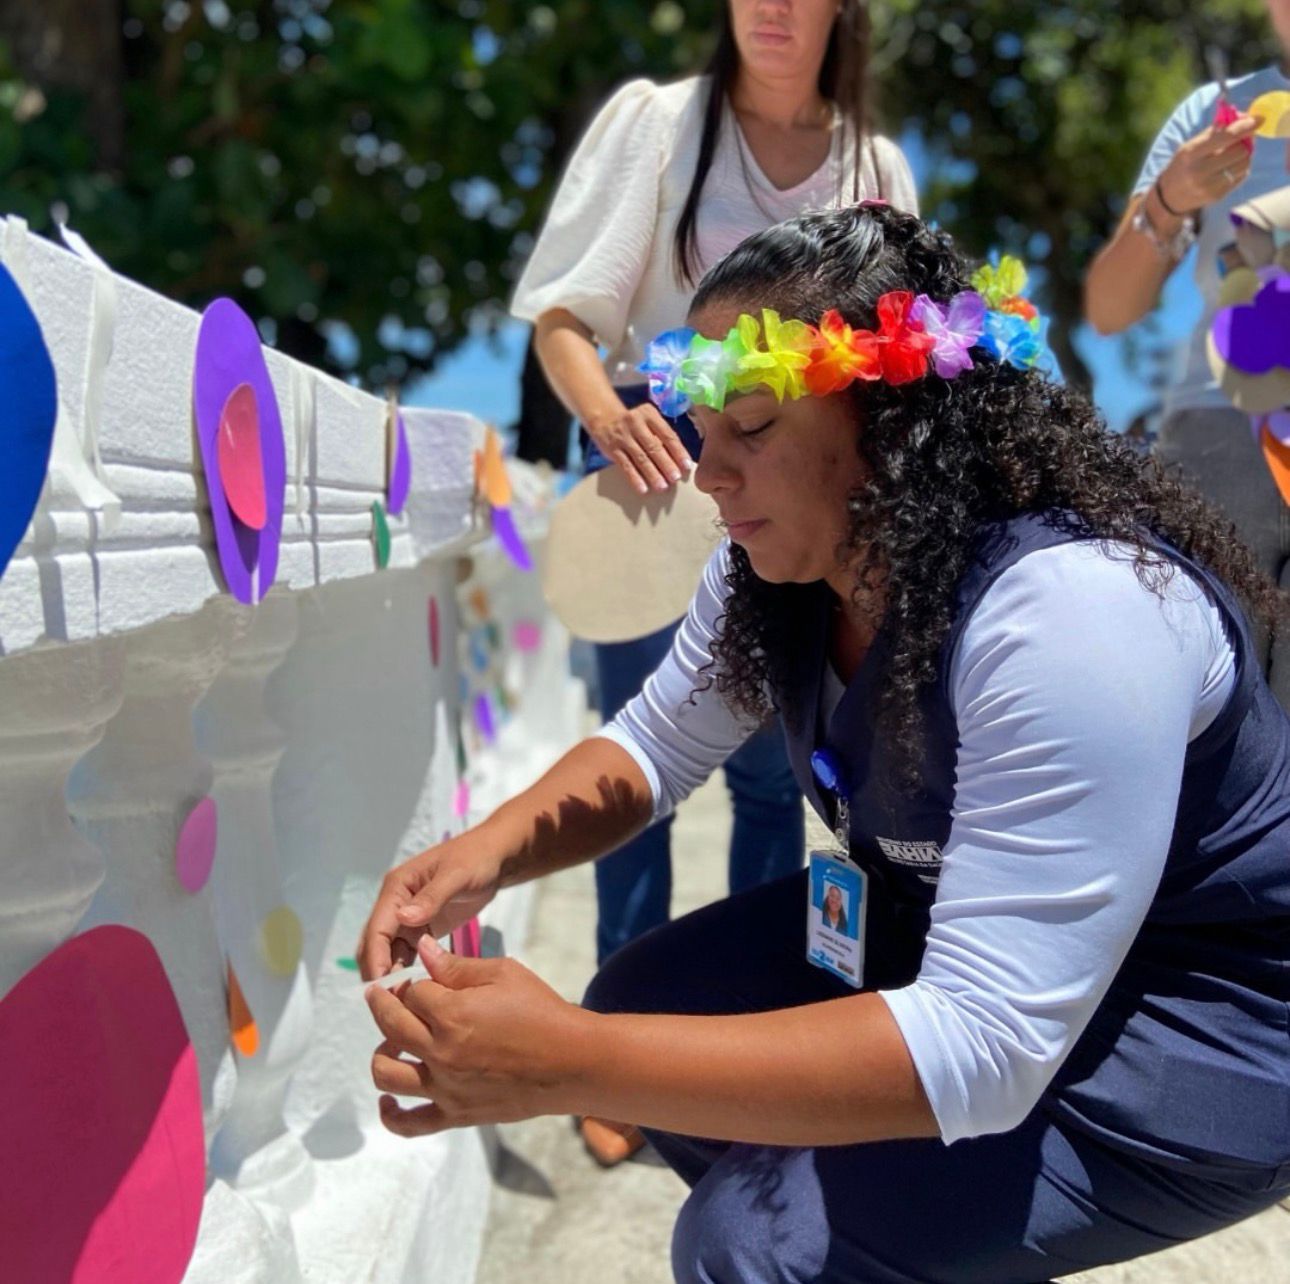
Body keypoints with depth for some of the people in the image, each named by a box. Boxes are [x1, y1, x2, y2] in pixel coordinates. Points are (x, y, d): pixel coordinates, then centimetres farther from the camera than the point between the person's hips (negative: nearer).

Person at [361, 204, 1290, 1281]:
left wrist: (567, 1067, -39)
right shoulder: (779, 565, -8)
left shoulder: (1070, 613, -34)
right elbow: (654, 746, 4)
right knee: (637, 1007, 2)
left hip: (1194, 1018, -7)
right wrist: (487, 853, -17)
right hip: (943, 928, 8)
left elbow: (985, 1048, -36)